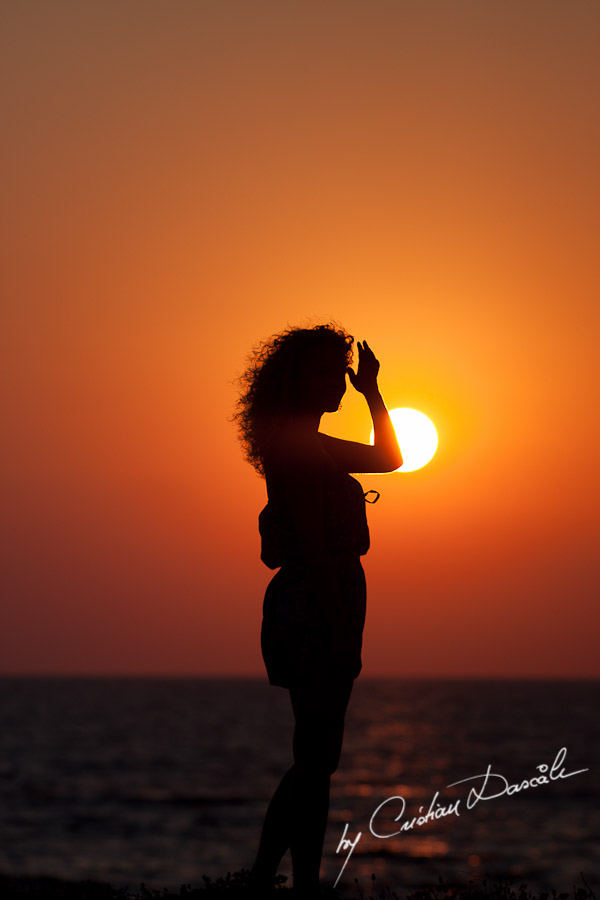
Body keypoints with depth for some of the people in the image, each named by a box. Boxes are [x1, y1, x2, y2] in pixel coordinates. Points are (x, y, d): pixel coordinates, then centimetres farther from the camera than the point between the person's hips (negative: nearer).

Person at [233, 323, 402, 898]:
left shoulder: (313, 446, 17)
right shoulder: (296, 445, -13)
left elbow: (388, 457, 31)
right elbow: (311, 545, -19)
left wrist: (372, 392, 23)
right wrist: (341, 632, -22)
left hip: (320, 610, 10)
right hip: (318, 610, -10)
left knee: (317, 759, 12)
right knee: (316, 759, -10)